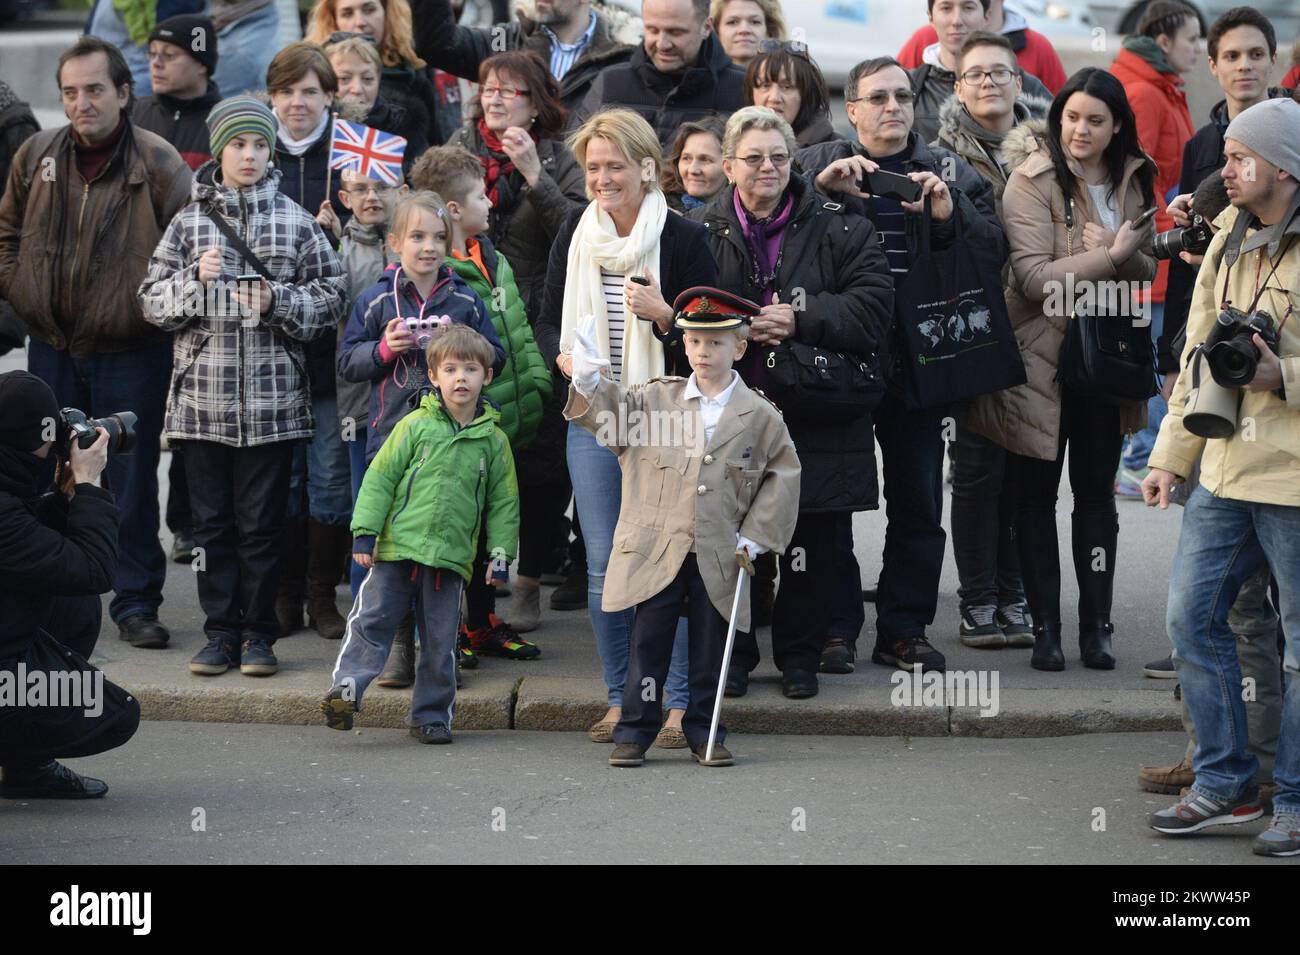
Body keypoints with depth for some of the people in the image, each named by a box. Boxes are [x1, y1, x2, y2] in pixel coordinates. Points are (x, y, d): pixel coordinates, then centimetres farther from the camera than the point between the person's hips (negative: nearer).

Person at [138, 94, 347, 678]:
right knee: (212, 521, 5)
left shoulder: (294, 220, 3)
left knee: (261, 524, 2)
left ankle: (258, 634, 12)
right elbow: (153, 301, 6)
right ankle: (221, 633, 14)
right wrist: (196, 280, -11)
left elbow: (331, 298, 3)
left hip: (272, 400, -1)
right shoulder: (190, 221, 6)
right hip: (202, 395, 1)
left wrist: (278, 301, -12)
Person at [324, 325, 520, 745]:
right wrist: (365, 531, -5)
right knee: (371, 620, -8)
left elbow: (503, 502, 13)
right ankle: (346, 689, -7)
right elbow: (380, 477, 2)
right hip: (397, 548, -1)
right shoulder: (416, 426, 1)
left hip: (452, 555, 1)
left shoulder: (493, 440, 7)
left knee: (440, 639, 6)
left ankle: (431, 714, 16)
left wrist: (500, 553, 6)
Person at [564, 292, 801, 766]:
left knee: (710, 648, 8)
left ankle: (703, 731, 20)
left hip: (720, 560, 0)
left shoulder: (760, 416, 3)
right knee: (648, 643, 2)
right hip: (655, 551, 0)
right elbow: (611, 412, -6)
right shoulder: (656, 399, 4)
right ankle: (634, 731, 10)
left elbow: (783, 476, 7)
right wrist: (589, 381, -29)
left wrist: (755, 536, 1)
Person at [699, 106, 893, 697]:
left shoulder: (840, 229, 3)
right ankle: (732, 654, 16)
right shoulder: (703, 233, 6)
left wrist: (801, 319, -16)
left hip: (813, 419, 0)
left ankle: (800, 655, 16)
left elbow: (873, 305, -6)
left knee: (811, 545, 3)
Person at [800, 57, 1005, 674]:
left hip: (917, 361, 2)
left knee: (919, 503, 4)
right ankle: (833, 627, 10)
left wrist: (949, 213, -13)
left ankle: (904, 629, 12)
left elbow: (995, 251, 3)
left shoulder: (951, 173, 11)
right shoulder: (817, 165, 7)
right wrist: (821, 186, -19)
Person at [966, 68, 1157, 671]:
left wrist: (1119, 255, -17)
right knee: (1037, 494, 4)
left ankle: (1096, 627, 15)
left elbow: (1146, 270, 4)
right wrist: (1109, 255, -22)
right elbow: (1035, 277, -21)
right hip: (1042, 355, -4)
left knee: (1097, 492, 9)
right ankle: (1045, 628, 10)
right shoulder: (1032, 180, -12)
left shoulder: (1133, 181, 6)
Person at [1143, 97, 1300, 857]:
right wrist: (1170, 455, 17)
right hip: (1225, 471, 8)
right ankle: (1225, 785, 19)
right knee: (1191, 618, 8)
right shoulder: (1229, 245, 13)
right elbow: (1196, 357, 19)